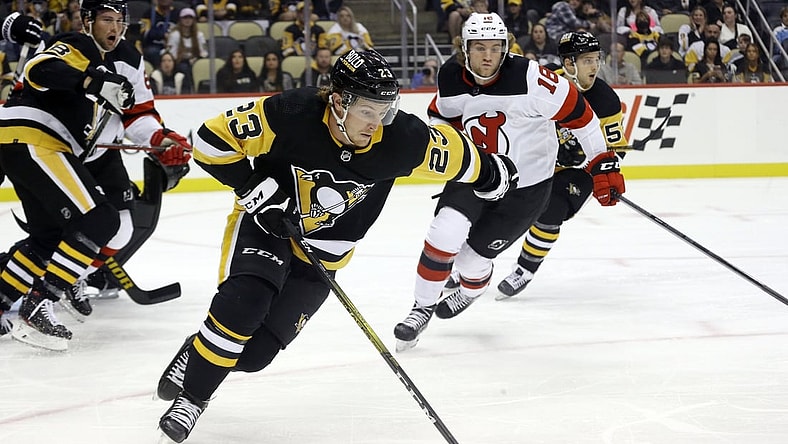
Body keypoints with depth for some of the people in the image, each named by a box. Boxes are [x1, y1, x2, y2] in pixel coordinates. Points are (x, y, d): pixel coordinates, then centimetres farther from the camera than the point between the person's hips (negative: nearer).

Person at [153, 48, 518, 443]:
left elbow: (453, 152, -1)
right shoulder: (289, 115, -28)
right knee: (244, 300, -30)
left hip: (321, 249, 2)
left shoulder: (400, 138, -21)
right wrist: (255, 187, -24)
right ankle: (188, 393, -11)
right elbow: (213, 138, -19)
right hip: (264, 222, -2)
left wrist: (491, 173, 14)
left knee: (254, 352, -8)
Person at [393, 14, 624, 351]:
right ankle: (421, 309, 3)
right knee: (445, 232, -19)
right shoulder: (452, 78, -11)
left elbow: (578, 114, -18)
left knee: (472, 257, 0)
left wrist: (603, 164, -15)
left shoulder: (529, 78, -28)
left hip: (527, 187, -3)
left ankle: (472, 289, 40)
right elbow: (443, 113, 13)